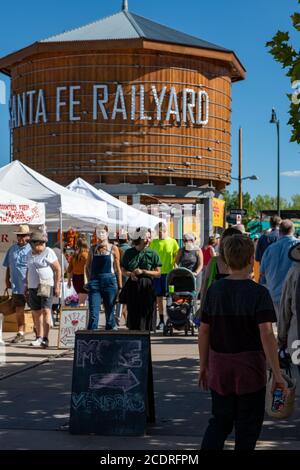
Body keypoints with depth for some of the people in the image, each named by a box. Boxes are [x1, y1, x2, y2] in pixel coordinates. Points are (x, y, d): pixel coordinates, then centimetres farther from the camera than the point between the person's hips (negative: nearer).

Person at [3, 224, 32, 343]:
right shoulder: (12, 249, 10)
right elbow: (8, 267, 18)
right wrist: (7, 280, 12)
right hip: (16, 285, 4)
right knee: (19, 310, 6)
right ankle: (20, 333, 14)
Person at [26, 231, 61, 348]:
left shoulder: (48, 252, -6)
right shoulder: (29, 254, 13)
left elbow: (58, 269, -6)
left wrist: (57, 286, -10)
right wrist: (27, 286, 19)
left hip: (47, 286, -6)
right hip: (33, 287, 6)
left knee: (46, 311, -13)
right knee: (36, 313, 7)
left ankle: (45, 339, -17)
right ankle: (39, 337, 14)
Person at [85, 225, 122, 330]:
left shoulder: (113, 249, 3)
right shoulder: (92, 249, 9)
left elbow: (118, 269, 4)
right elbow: (88, 267, 15)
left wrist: (119, 286, 1)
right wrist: (90, 281, 4)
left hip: (109, 282, -1)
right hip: (95, 282, 1)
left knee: (110, 313, 6)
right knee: (93, 314, -5)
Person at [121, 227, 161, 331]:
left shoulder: (152, 254, 1)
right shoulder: (129, 253, 5)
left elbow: (158, 273, 0)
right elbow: (123, 270, 12)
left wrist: (143, 272, -11)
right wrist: (130, 274, -9)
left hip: (147, 287, -1)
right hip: (132, 287, 1)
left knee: (145, 315, -2)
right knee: (132, 314, 5)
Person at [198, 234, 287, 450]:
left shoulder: (215, 290, 1)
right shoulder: (258, 293, -11)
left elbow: (204, 330, 4)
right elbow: (266, 333, -19)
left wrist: (204, 365, 15)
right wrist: (277, 374, -16)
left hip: (219, 367, 4)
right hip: (250, 367, -4)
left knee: (220, 421, 15)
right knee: (248, 425, 10)